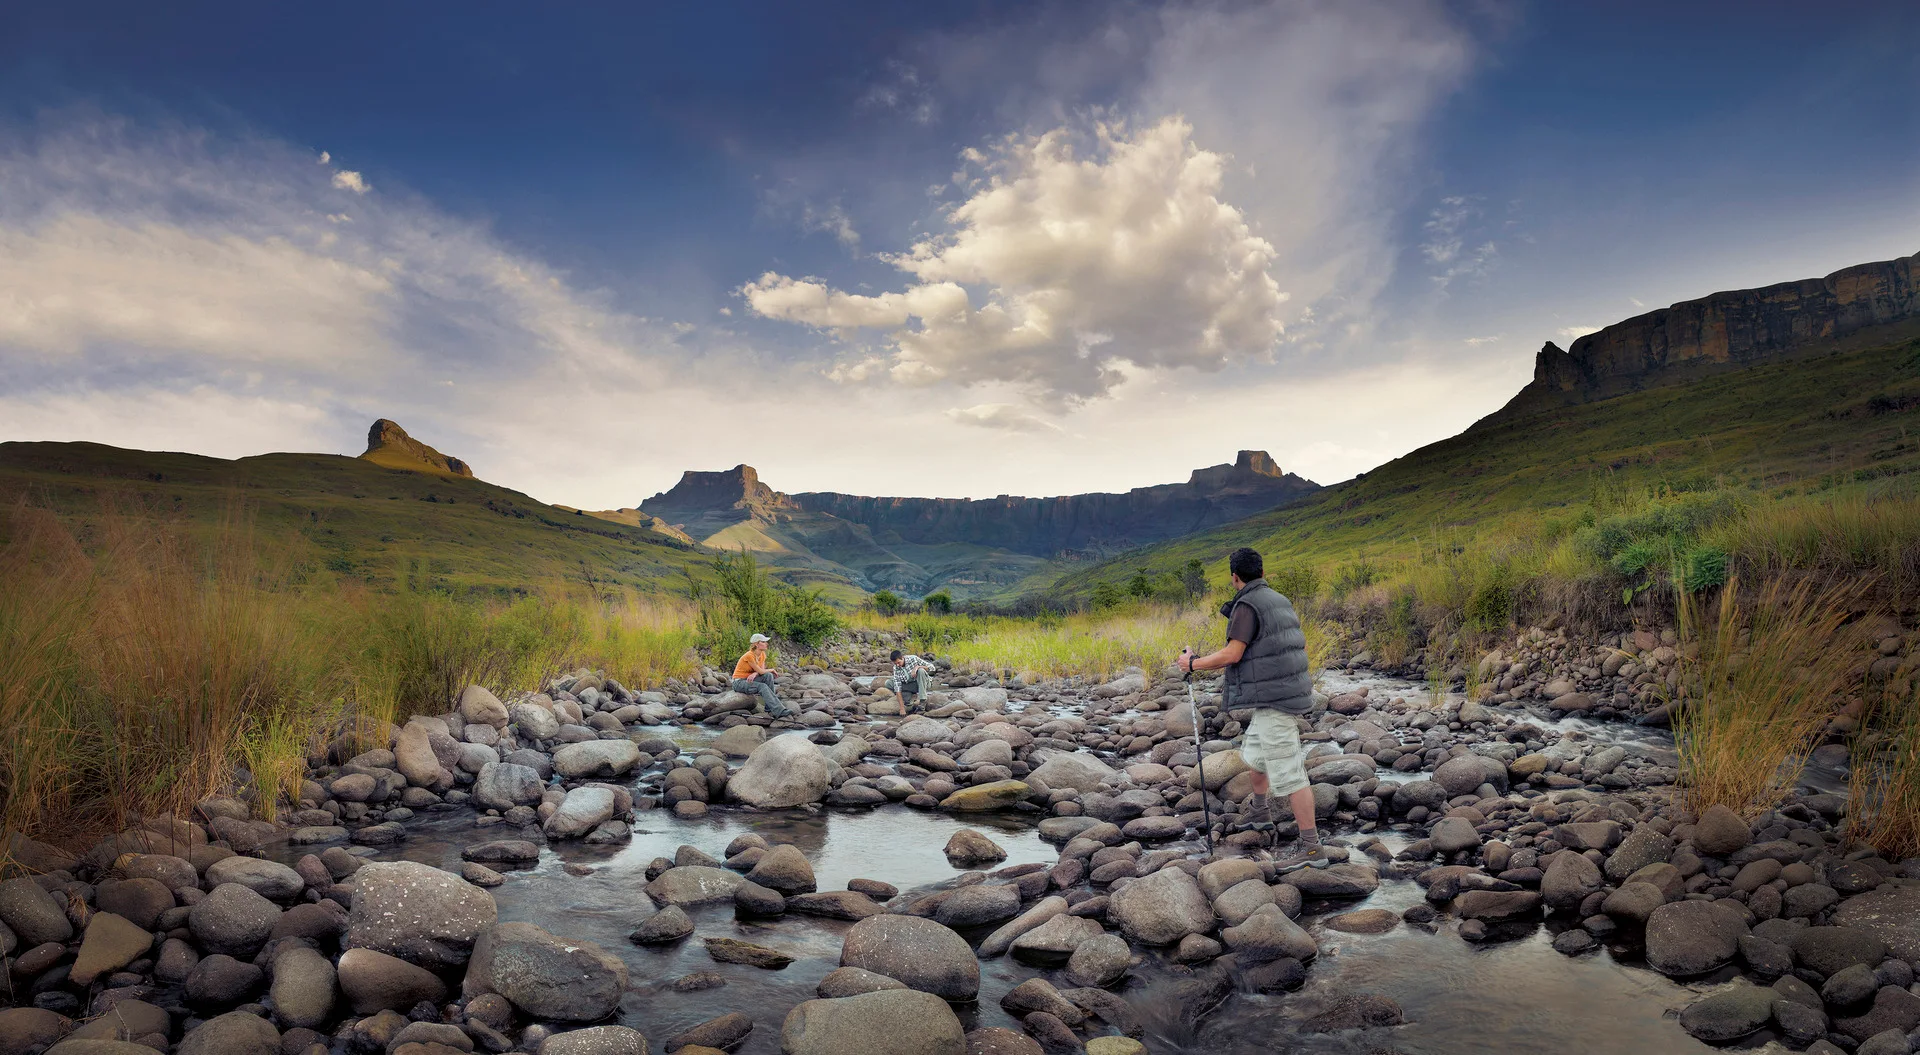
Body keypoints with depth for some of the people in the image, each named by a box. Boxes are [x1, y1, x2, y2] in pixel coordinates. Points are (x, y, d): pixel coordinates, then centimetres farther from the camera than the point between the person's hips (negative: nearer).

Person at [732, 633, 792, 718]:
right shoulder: (749, 656, -23)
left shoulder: (762, 654, 2)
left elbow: (761, 670, -3)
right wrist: (772, 669, -1)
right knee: (763, 687, -29)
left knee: (768, 676, -16)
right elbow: (760, 671, -18)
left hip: (749, 680, 7)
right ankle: (778, 711, -38)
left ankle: (769, 707, -14)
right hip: (739, 683, -7)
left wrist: (754, 674, -25)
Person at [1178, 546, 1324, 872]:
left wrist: (1193, 663, -6)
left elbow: (1232, 655, -19)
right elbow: (1301, 644, 21)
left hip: (1271, 700, -10)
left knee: (1286, 773, -6)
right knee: (1253, 757, 23)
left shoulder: (1247, 606, -15)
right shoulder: (1280, 601, 13)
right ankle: (1268, 826, 33)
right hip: (1288, 693, 10)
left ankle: (1311, 848, -3)